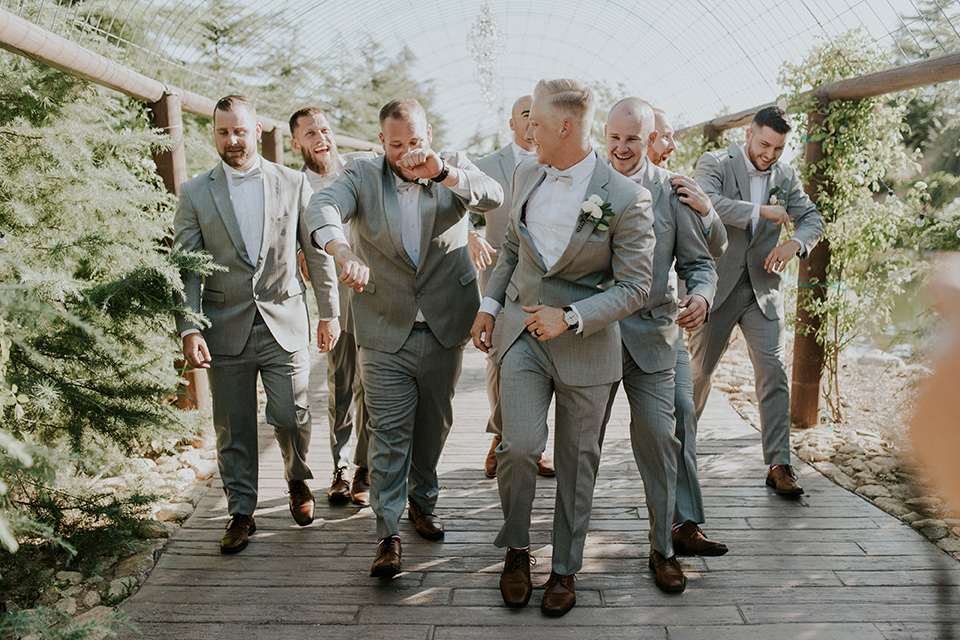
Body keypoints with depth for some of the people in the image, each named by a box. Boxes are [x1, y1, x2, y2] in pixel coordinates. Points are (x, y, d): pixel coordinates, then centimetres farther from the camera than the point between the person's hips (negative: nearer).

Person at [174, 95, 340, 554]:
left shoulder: (293, 184, 3)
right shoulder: (195, 194, 4)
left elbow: (316, 253, 7)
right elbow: (186, 268, 1)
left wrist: (329, 313, 6)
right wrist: (189, 328, -10)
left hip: (284, 323, 0)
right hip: (225, 330, 1)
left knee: (291, 418, 0)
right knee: (233, 429, 7)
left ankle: (298, 482, 31)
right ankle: (241, 512, 26)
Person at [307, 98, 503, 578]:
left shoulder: (454, 173, 3)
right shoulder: (363, 178, -1)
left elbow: (494, 197, -16)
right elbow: (322, 208, -20)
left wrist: (441, 171, -33)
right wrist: (344, 253, -42)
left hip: (445, 328, 2)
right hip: (386, 333, -2)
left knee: (434, 425, 15)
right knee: (389, 432, -3)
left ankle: (422, 501, 37)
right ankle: (388, 535, 6)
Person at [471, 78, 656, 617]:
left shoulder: (626, 198, -13)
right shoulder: (526, 175, 5)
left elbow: (635, 286, -11)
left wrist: (570, 319, -20)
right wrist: (490, 303, 12)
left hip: (586, 344, -3)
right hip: (522, 331, 3)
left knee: (577, 460, 9)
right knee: (519, 447, -8)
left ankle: (566, 568, 28)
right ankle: (516, 549, 19)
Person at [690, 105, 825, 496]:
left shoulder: (785, 175, 8)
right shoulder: (715, 163, -6)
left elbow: (812, 218, 13)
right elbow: (705, 202, -25)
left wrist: (795, 243, -9)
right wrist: (760, 210, -25)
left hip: (762, 287, 3)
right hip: (716, 284, -3)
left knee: (773, 372, -4)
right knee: (698, 369, 8)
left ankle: (778, 464, 2)